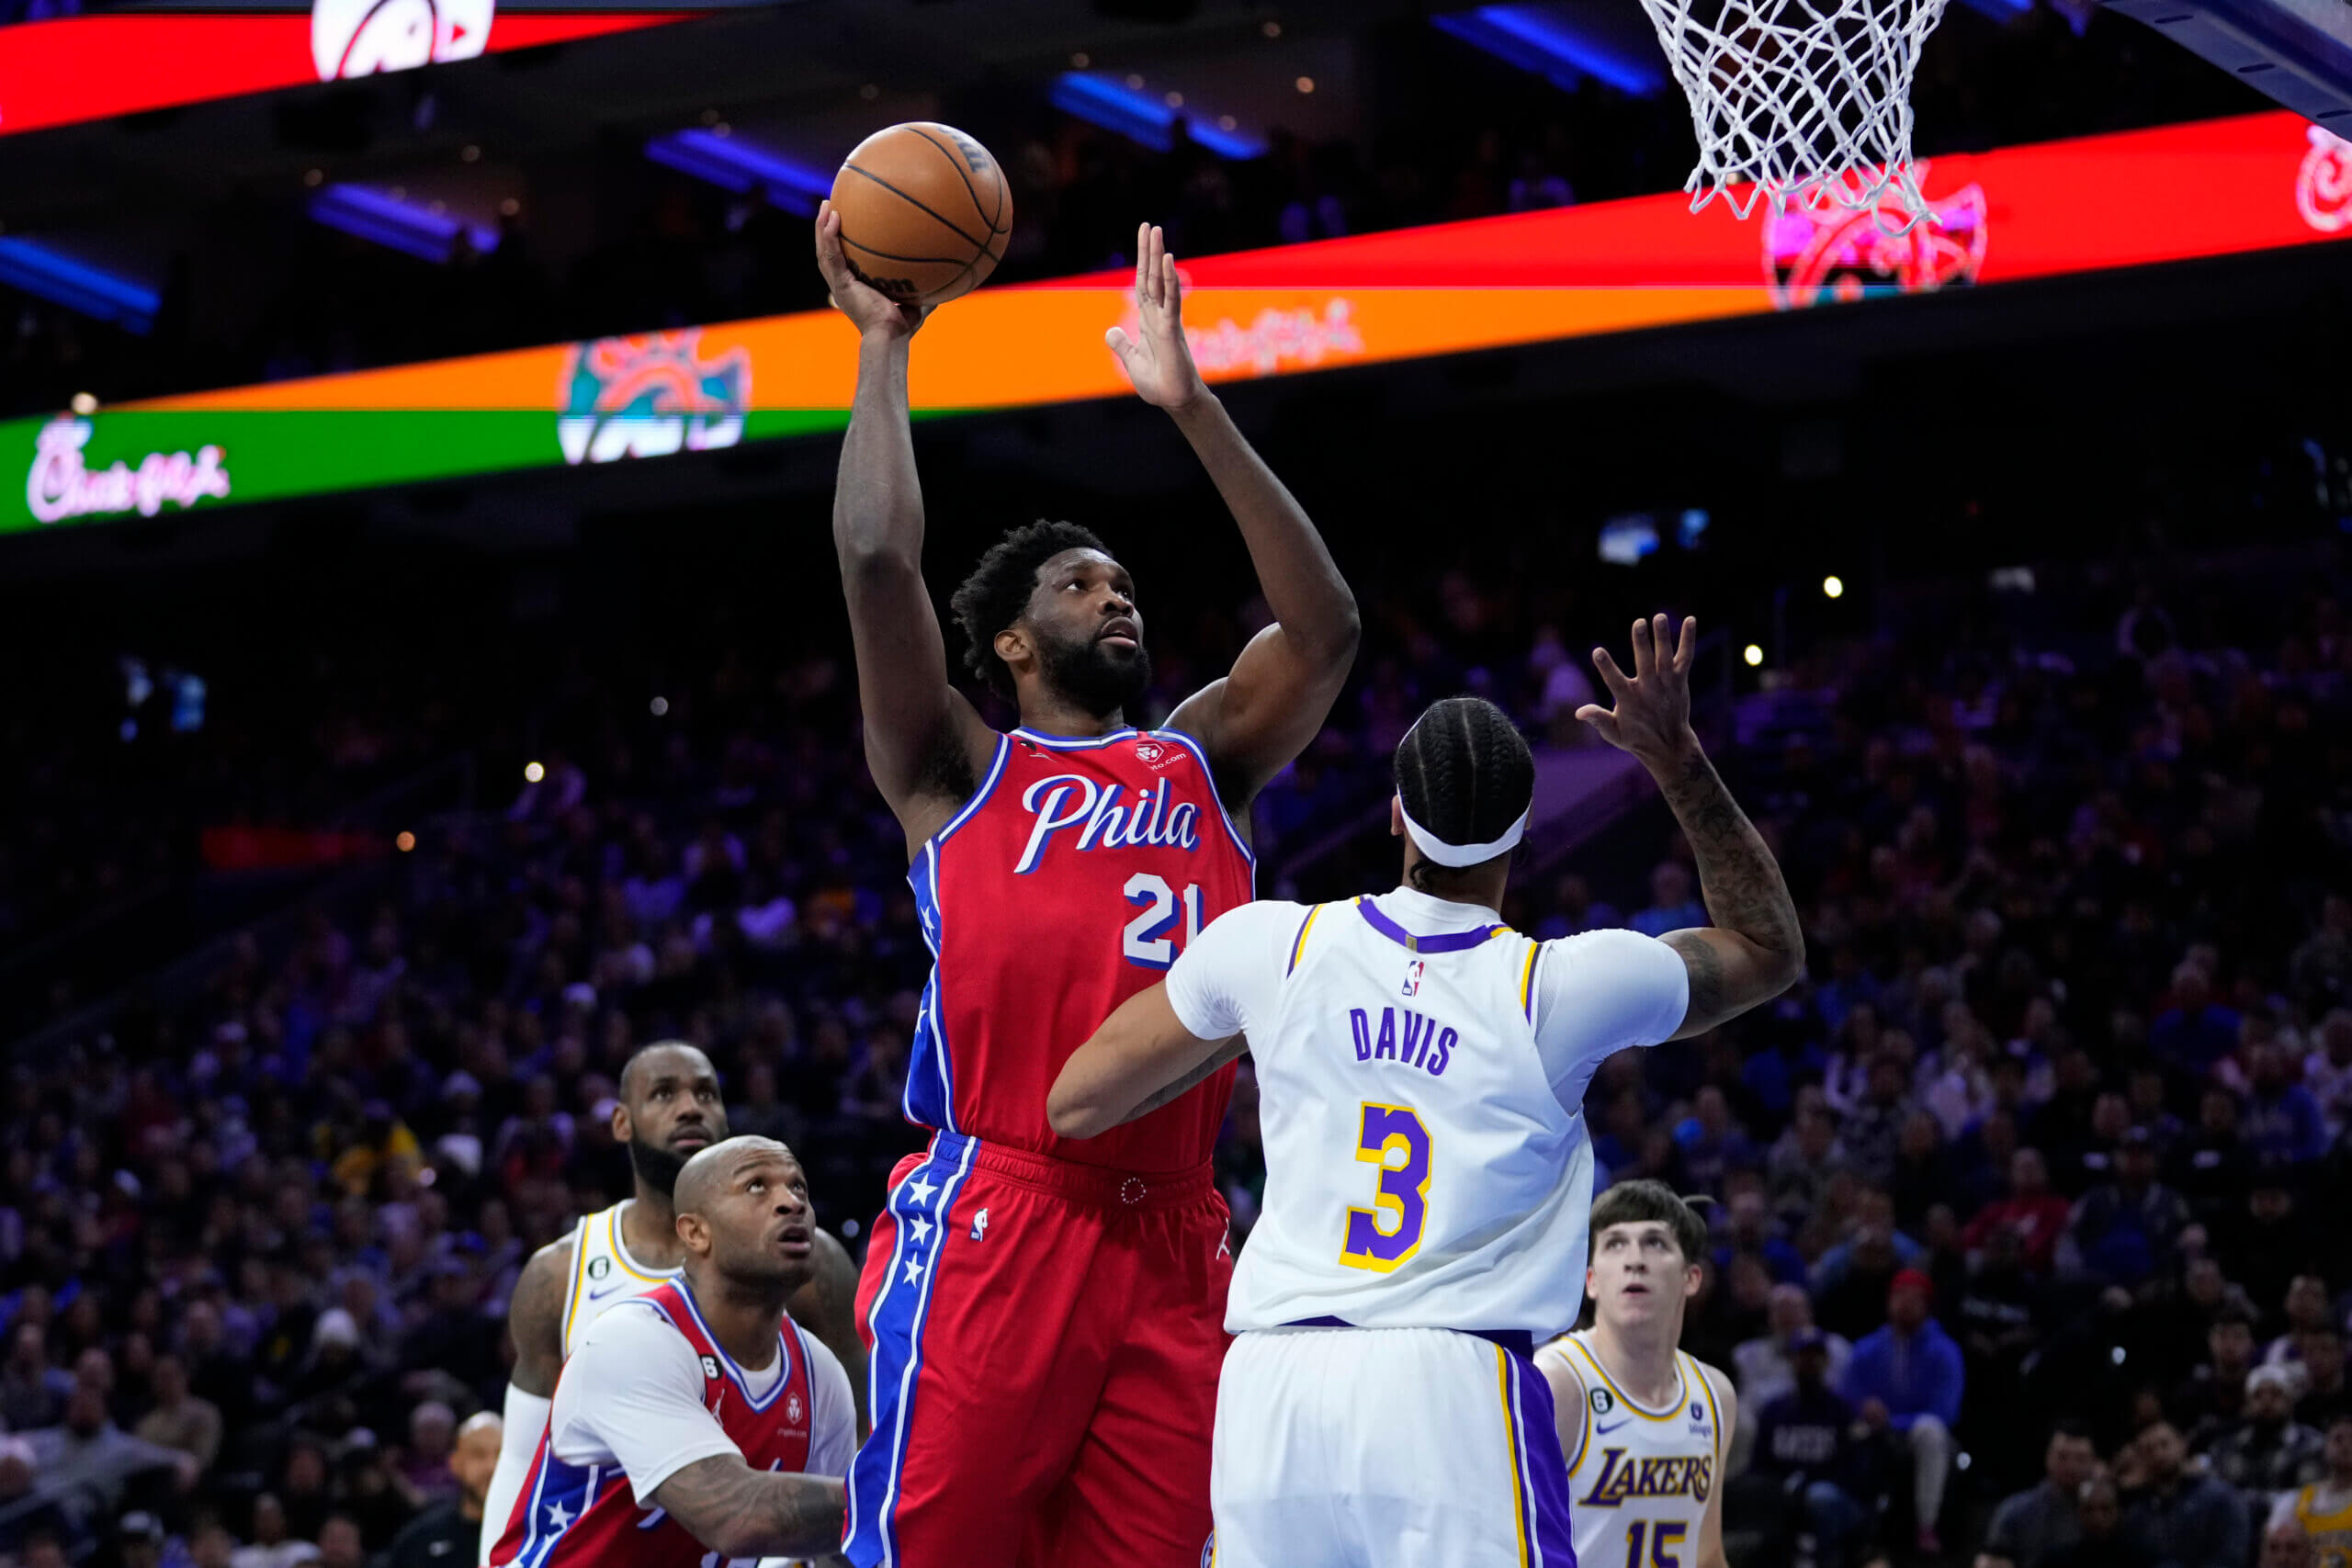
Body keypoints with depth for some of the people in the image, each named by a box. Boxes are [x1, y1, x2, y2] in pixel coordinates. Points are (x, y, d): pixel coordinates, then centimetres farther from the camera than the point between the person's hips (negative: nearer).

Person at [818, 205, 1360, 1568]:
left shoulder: (1206, 764, 22)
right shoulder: (960, 772, 11)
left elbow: (1324, 626, 10)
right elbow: (878, 558, -2)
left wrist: (1191, 405, 9)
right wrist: (885, 343, 7)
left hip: (1173, 1240, 4)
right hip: (995, 1216, -4)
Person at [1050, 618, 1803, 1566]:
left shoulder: (1271, 945, 7)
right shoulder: (1564, 986, 2)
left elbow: (1075, 1104, 18)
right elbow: (1771, 948, 22)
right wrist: (1678, 757, 21)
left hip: (1270, 1387, 3)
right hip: (1454, 1384, -3)